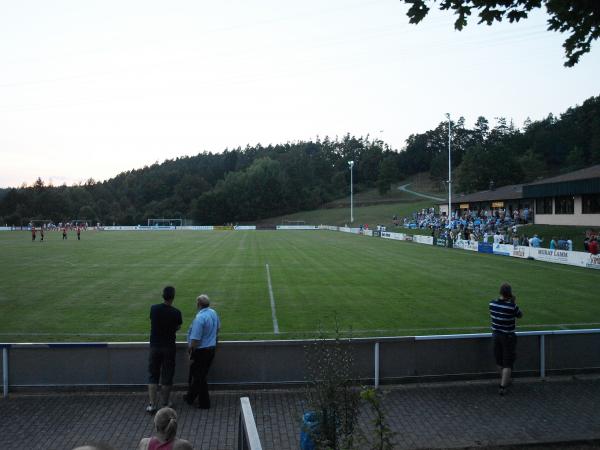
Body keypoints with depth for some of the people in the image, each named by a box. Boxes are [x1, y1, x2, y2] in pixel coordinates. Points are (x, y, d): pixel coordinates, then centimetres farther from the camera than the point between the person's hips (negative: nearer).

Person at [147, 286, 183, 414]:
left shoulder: (154, 309, -7)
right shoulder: (176, 312, -14)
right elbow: (177, 328, 1)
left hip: (154, 347, 2)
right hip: (169, 347, -2)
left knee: (153, 376, 11)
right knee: (167, 377, 9)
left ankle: (152, 405, 9)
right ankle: (165, 404, 18)